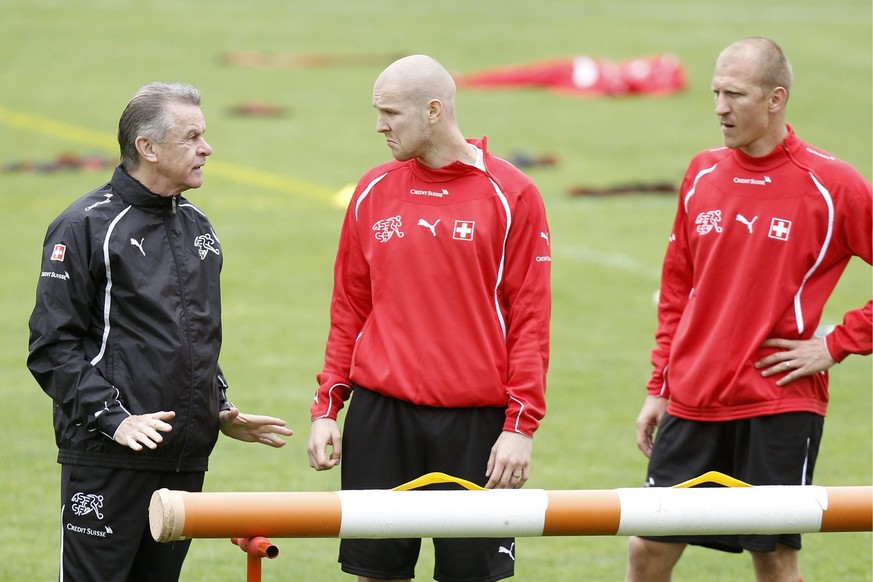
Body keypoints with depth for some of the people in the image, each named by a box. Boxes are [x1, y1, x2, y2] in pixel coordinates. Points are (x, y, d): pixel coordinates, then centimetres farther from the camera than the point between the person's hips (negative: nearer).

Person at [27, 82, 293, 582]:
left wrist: (221, 411, 15)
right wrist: (114, 419, -18)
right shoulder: (87, 226, -6)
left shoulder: (198, 227, 17)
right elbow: (53, 346, -10)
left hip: (186, 462, 7)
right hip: (109, 461, -7)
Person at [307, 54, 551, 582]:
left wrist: (522, 424, -9)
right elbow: (349, 309, 14)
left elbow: (530, 317, -4)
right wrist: (327, 407, 8)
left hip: (475, 420, -3)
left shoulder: (510, 195, -3)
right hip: (380, 414, 3)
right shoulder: (373, 193, 8)